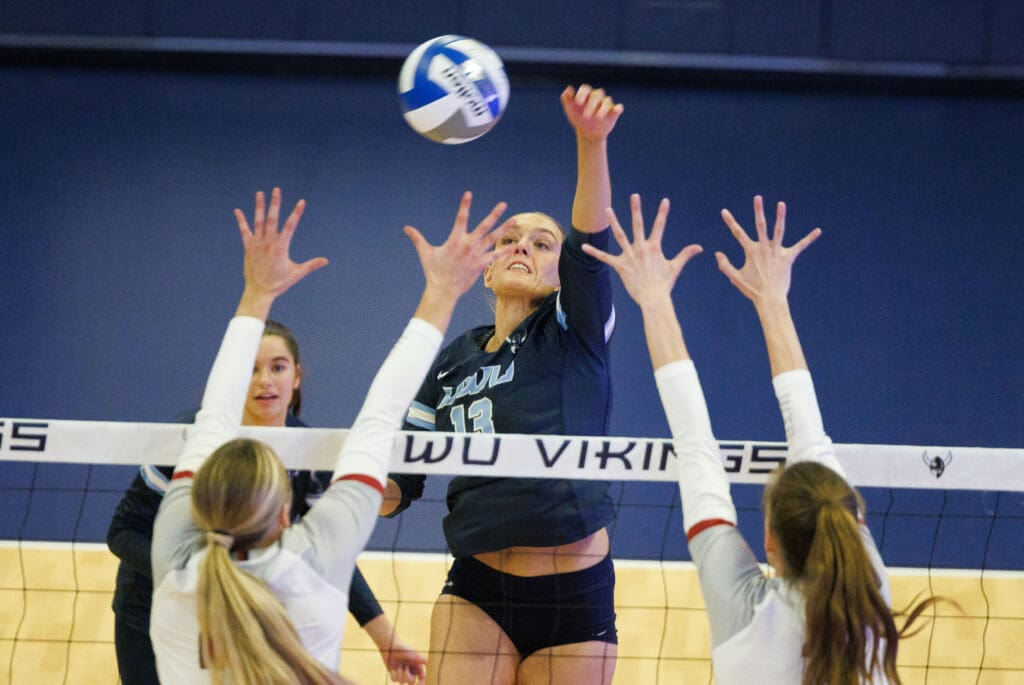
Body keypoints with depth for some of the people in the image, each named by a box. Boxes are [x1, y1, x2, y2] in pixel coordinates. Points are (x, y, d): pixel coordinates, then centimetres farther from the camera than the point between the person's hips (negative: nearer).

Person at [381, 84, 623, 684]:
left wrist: (593, 140, -35)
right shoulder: (453, 362, 13)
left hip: (574, 600, -2)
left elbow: (592, 240, -17)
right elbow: (404, 477, 15)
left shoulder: (576, 336, 2)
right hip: (477, 595, 2)